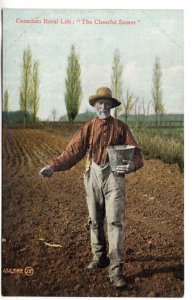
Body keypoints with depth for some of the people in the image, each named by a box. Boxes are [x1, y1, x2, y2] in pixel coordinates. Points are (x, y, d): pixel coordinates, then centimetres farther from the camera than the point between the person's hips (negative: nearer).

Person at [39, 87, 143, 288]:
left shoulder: (120, 127, 3)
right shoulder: (88, 128, 8)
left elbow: (135, 153, -2)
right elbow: (73, 151, 1)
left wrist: (132, 164, -25)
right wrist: (53, 166, -12)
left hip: (114, 175, -3)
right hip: (92, 175, 3)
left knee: (115, 221, -8)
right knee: (95, 220, 13)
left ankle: (116, 269, -5)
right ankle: (99, 257, 31)